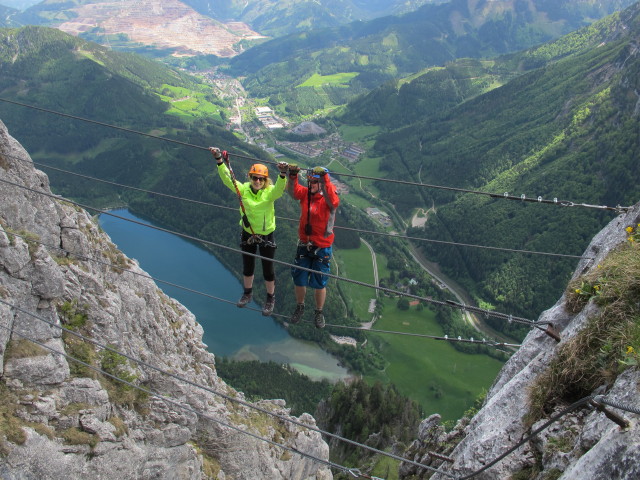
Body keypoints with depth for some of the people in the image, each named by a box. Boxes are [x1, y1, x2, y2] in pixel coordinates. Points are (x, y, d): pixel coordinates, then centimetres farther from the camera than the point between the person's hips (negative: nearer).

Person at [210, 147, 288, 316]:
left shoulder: (270, 192, -18)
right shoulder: (243, 189, -12)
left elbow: (280, 187, -40)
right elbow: (226, 178, -20)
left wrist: (283, 173, -59)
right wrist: (219, 160, -34)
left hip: (267, 236, -3)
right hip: (247, 234, 3)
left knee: (268, 270, 9)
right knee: (247, 267, 21)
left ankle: (270, 299, 32)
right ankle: (247, 293, 46)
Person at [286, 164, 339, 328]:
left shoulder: (329, 198, -15)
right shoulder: (305, 193, -4)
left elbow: (332, 200, -39)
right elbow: (292, 191, -21)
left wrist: (325, 177, -49)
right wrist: (292, 176, -39)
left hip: (322, 248, -3)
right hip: (304, 245, 3)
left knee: (319, 284, 10)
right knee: (299, 280, 15)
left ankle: (319, 313, 32)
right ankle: (299, 307, 40)